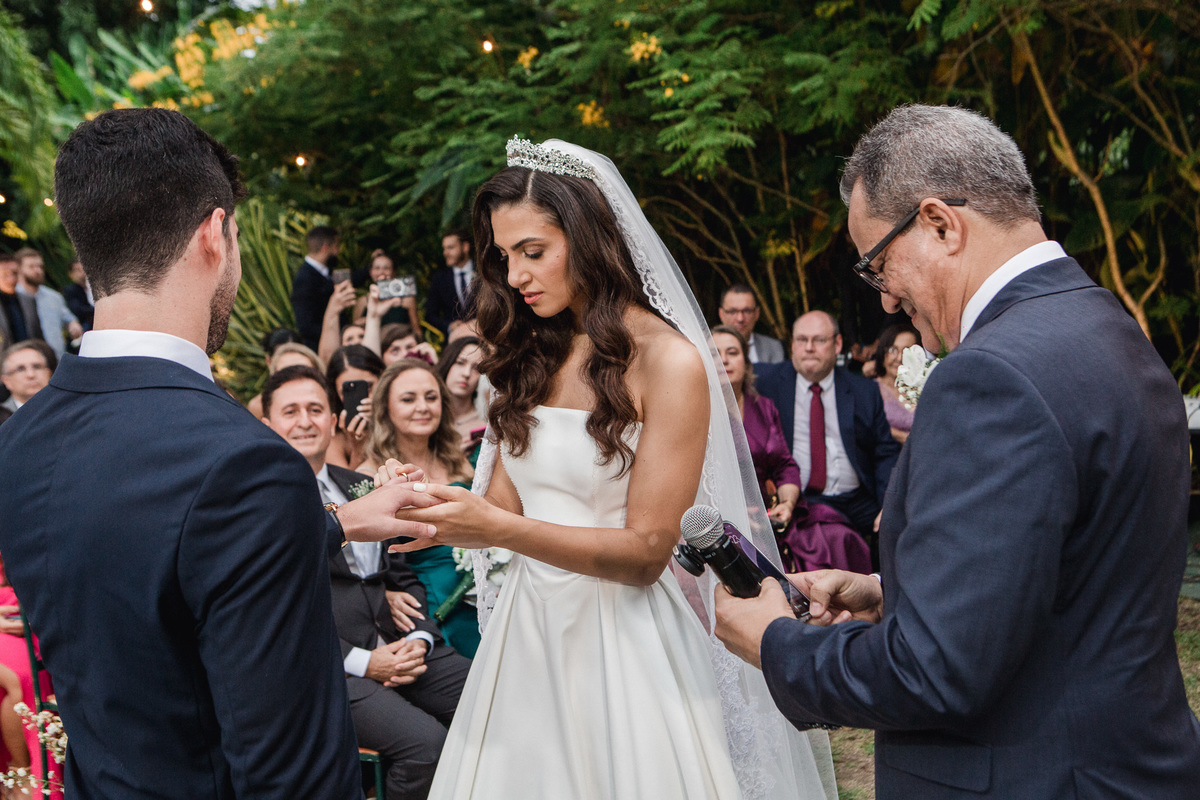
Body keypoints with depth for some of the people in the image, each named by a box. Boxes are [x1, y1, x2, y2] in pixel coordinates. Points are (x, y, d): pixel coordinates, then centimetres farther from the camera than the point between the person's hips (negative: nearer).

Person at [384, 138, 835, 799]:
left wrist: (500, 529, -25)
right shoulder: (531, 357, 7)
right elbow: (502, 502, 4)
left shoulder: (668, 361, -13)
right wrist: (427, 504, -16)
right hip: (530, 630, 6)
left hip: (623, 638, -5)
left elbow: (647, 552, -16)